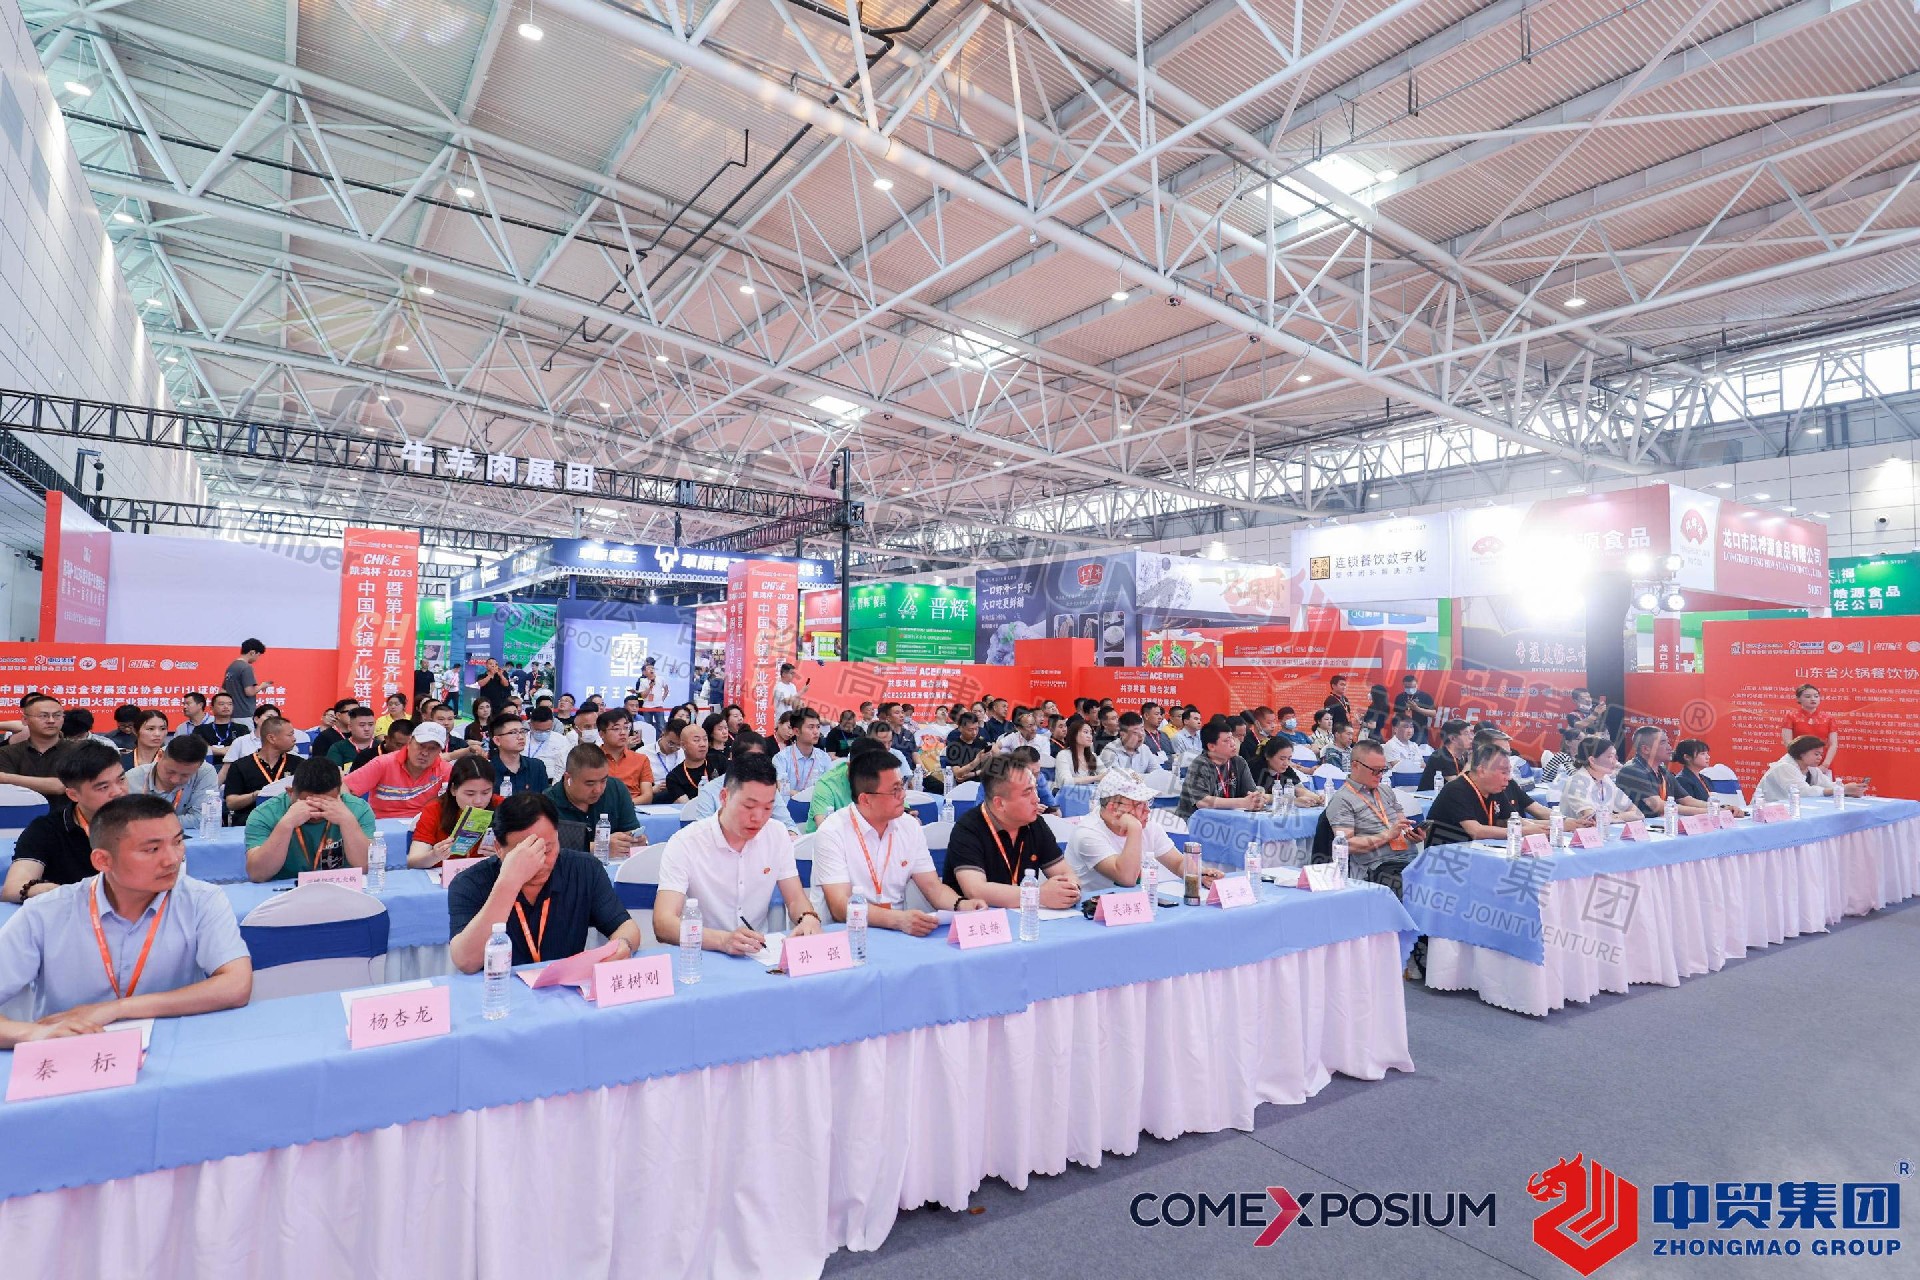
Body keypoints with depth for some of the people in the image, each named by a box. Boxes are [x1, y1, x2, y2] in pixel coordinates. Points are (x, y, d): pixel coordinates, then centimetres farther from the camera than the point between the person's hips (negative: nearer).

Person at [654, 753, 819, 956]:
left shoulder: (778, 835, 1)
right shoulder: (684, 844, -13)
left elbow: (796, 899, 4)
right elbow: (663, 924, -22)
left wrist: (809, 918, -20)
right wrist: (723, 940, -39)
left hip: (760, 954, 2)